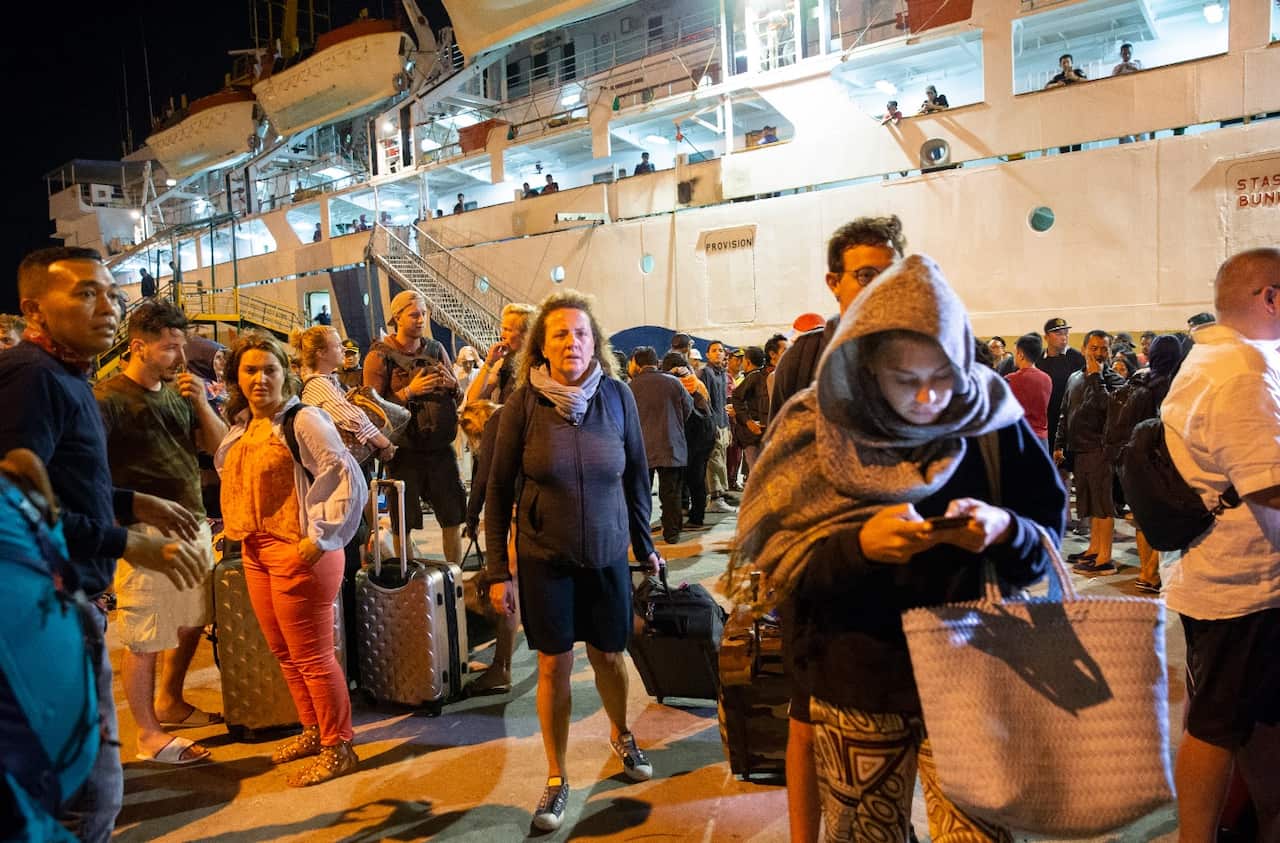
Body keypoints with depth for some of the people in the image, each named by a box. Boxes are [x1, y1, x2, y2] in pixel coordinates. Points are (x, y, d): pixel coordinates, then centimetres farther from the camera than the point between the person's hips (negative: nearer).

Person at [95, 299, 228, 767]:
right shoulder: (109, 398, -10)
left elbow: (219, 444, 10)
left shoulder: (177, 391, 10)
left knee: (192, 623, 18)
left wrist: (201, 402, -6)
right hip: (147, 534, -7)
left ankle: (170, 702, 37)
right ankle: (148, 734, 15)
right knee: (146, 640, 2)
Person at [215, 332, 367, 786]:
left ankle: (338, 748, 16)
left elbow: (348, 479, -20)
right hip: (255, 552, 8)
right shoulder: (241, 427, 11)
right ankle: (313, 731, 35)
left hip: (297, 552, -8)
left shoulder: (303, 420, -14)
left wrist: (319, 539, -21)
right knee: (284, 653, 17)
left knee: (311, 655, 1)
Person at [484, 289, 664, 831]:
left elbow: (637, 476, 5)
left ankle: (620, 735, 44)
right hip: (544, 558, -1)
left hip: (607, 554, 2)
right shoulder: (524, 403, -10)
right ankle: (556, 778, 24)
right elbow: (499, 489, -5)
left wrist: (645, 544, 9)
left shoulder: (617, 397, -6)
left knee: (608, 654, 14)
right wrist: (498, 571, -5)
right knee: (554, 664, 5)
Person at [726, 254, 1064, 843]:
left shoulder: (992, 423, -6)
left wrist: (1006, 530, -23)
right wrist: (858, 543, -25)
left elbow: (1049, 542, 0)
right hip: (854, 690, 0)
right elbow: (775, 559, -8)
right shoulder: (819, 430, -7)